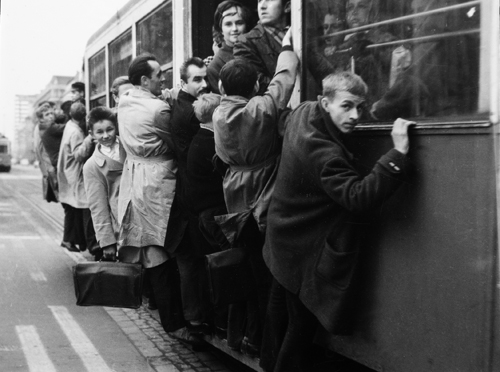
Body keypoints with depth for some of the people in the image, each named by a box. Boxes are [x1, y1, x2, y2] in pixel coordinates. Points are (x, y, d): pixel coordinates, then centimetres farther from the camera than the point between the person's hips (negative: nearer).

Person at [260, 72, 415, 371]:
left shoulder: (302, 114, -6)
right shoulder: (320, 150, -34)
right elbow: (359, 197, -42)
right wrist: (399, 153, -45)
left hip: (285, 242, 10)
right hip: (305, 253, -10)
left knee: (281, 314, 25)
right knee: (303, 324, 4)